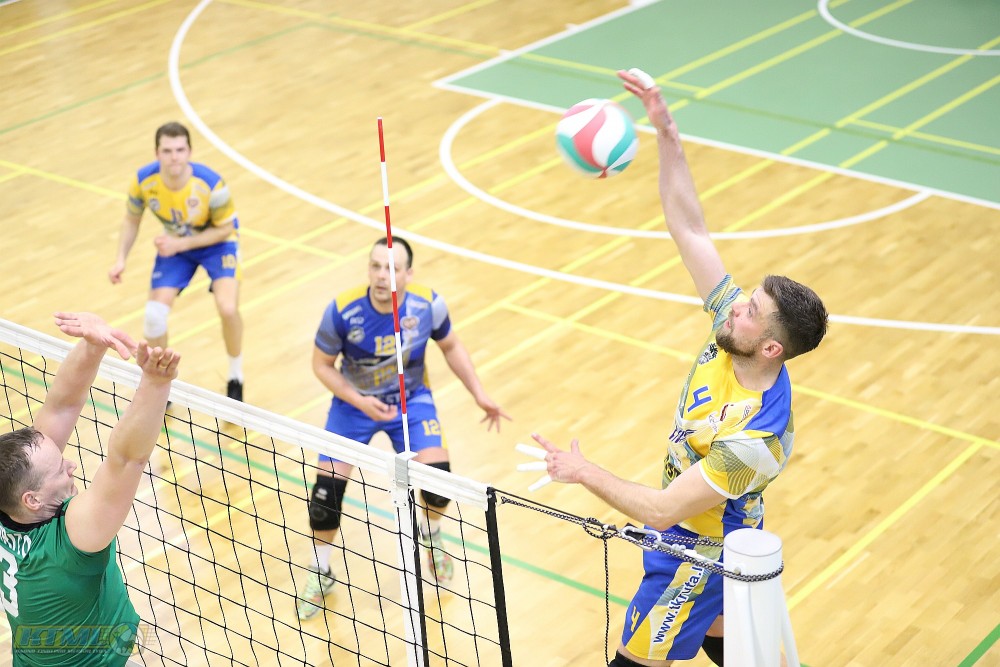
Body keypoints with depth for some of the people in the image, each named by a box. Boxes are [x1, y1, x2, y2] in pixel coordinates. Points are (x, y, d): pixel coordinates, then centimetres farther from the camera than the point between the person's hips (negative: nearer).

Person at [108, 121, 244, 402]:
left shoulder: (211, 184, -34)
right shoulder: (144, 181, -25)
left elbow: (224, 228, -18)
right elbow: (131, 220, -4)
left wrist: (181, 244, -26)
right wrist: (121, 259, -14)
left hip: (216, 242, -3)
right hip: (174, 244, 3)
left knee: (227, 308, -25)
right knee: (154, 315, -8)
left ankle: (236, 376, 3)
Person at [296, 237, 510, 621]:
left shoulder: (428, 305, -21)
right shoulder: (343, 310, -27)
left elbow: (451, 346, 0)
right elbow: (322, 365, -11)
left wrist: (479, 395, -3)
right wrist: (358, 400, -24)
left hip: (411, 400, 1)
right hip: (354, 402, -1)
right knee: (327, 489, -9)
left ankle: (430, 533, 21)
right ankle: (320, 574, 18)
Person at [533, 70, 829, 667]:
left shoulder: (755, 437, -38)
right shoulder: (736, 319, -18)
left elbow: (661, 511, -34)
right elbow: (689, 228, -16)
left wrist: (584, 472, -24)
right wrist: (667, 131, -25)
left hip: (701, 557, -9)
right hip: (710, 534, 9)